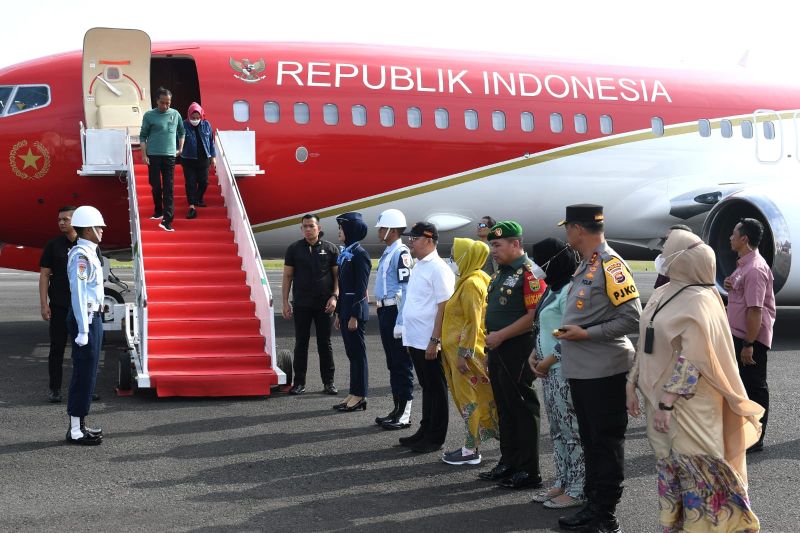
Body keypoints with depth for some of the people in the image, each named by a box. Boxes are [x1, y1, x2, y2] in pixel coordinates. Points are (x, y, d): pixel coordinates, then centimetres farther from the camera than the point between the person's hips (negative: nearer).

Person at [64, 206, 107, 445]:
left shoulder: (89, 253, 15)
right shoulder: (80, 255, -17)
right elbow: (78, 294, -21)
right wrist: (83, 329, -23)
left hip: (92, 317, 10)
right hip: (85, 318, -10)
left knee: (87, 373, 14)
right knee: (84, 374, -6)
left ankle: (80, 425, 22)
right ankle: (75, 430, -1)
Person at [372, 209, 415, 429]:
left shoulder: (401, 253, -15)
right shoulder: (387, 252, 15)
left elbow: (405, 290, -19)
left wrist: (400, 322, -22)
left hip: (395, 312, -10)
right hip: (385, 311, 10)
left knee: (402, 364, -4)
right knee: (392, 363, 15)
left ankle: (404, 414, 1)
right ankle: (397, 409, 23)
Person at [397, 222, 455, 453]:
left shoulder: (438, 269, -14)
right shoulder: (418, 267, 13)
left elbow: (443, 307, -18)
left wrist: (434, 340, -21)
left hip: (430, 342, -9)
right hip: (416, 339, 9)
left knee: (436, 389, 2)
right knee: (426, 388, 17)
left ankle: (435, 438, 10)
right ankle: (425, 432, 26)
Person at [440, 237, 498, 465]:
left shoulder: (471, 284, -17)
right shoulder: (467, 281, 14)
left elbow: (473, 322, -21)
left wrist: (463, 354, -22)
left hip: (466, 351, -10)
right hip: (461, 349, 10)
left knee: (469, 399, -3)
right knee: (467, 398, 13)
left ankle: (471, 451, 3)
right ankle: (471, 444, 20)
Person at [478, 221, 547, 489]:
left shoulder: (529, 272, -14)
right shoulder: (501, 273, 16)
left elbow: (535, 315, -22)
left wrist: (501, 335, -19)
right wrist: (490, 336, 13)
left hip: (517, 349, -9)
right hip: (497, 349, 9)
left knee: (522, 409, -3)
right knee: (504, 409, 15)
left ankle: (529, 471, 4)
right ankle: (508, 463, 25)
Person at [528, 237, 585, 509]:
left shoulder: (569, 290, -15)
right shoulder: (552, 290, 16)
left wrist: (548, 361, -13)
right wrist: (534, 354, 7)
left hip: (565, 371, -10)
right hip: (549, 371, 10)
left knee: (572, 431, -3)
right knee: (557, 430, 14)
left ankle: (577, 490, 3)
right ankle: (562, 483, 23)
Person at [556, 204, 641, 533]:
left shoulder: (610, 266, -15)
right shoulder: (586, 266, 13)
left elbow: (632, 319, -20)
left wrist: (586, 334, -19)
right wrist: (569, 333, 9)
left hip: (604, 371, -9)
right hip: (582, 370, 9)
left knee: (606, 444, 0)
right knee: (590, 442, 16)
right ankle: (592, 505, 27)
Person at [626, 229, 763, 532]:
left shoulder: (697, 301, -16)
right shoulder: (661, 295, 10)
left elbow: (691, 359, -22)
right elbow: (646, 346, 16)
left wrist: (667, 401, -24)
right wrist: (632, 385, 12)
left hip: (688, 404, -8)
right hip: (661, 399, 8)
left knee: (696, 471, -1)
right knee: (669, 467, 15)